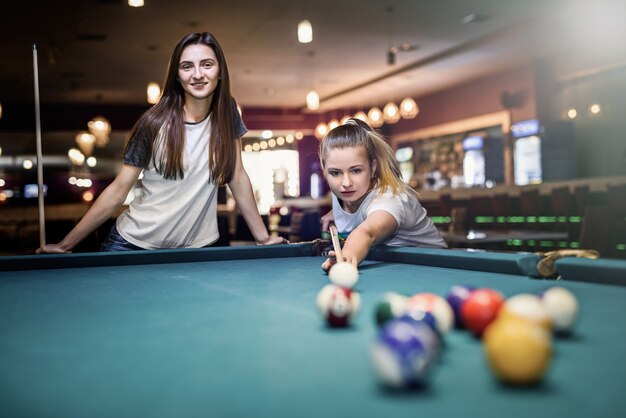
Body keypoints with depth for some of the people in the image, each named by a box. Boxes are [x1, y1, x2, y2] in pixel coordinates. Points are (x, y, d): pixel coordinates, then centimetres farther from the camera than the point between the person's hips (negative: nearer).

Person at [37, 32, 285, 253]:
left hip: (195, 247, 2)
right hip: (134, 245, -2)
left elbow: (237, 178, 3)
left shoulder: (226, 113, -3)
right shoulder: (155, 123, -12)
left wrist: (263, 237, 2)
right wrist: (65, 245, -10)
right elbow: (118, 190, -9)